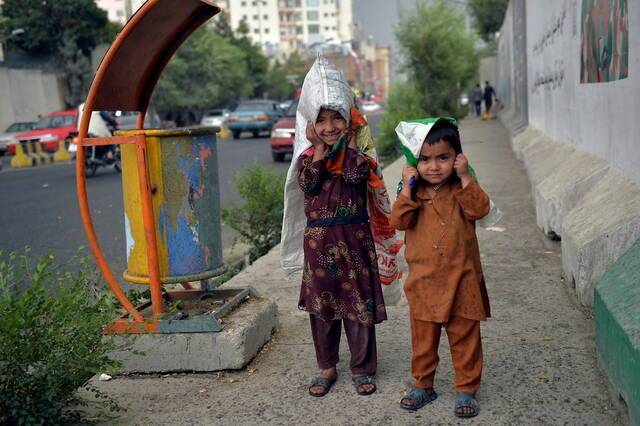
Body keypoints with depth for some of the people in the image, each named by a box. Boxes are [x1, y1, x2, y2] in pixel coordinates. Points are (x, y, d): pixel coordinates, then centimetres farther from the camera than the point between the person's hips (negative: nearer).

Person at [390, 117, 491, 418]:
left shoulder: (462, 188, -2)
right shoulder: (413, 191, 1)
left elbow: (479, 209, -19)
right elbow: (399, 222, -12)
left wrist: (465, 178, -23)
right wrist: (407, 189, -18)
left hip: (460, 279, -1)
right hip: (423, 281, 2)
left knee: (464, 338, 8)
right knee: (422, 338, 14)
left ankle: (466, 389, 23)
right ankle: (423, 385, 31)